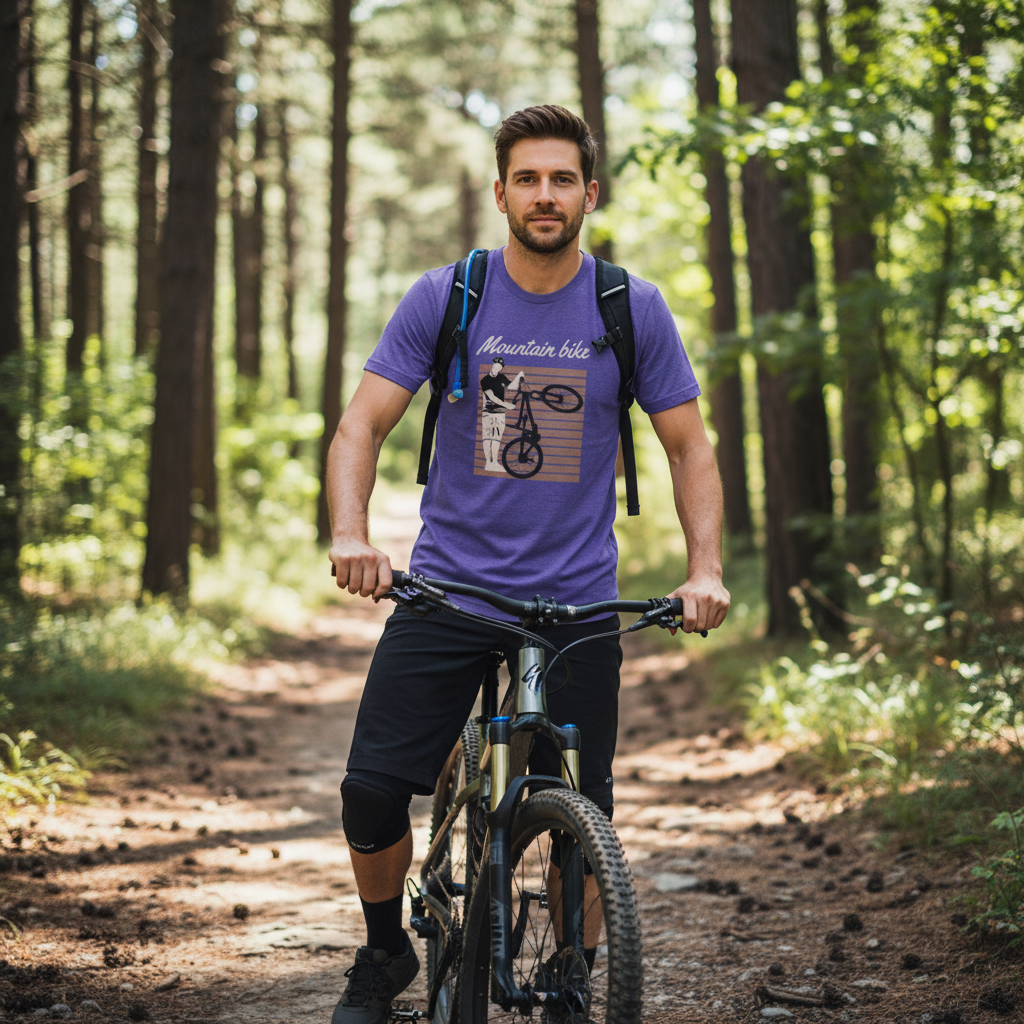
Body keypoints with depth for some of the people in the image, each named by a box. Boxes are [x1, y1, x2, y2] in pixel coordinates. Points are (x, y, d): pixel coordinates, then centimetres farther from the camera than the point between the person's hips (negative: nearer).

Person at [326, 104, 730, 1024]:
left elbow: (690, 447, 4)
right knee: (372, 791, -7)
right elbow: (361, 427, -5)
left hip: (577, 603, 0)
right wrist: (351, 535, -23)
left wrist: (705, 569, -11)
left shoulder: (635, 311, 0)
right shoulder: (443, 298, -2)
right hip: (446, 591, 0)